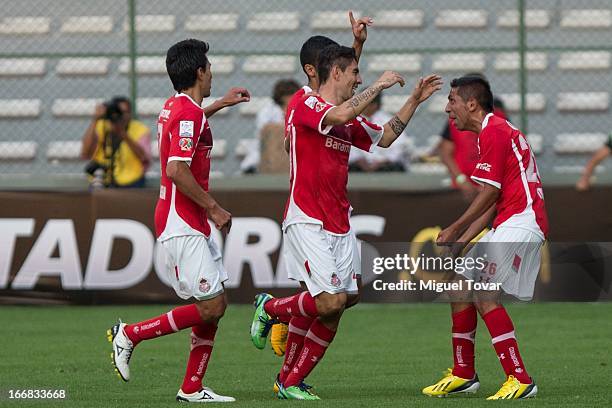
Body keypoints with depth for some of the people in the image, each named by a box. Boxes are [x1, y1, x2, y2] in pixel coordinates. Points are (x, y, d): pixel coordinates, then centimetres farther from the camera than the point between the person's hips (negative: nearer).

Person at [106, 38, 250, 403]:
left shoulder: (175, 107, 14)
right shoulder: (189, 114, -17)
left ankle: (193, 388, 8)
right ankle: (130, 334, -3)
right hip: (183, 225, -10)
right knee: (211, 306, -12)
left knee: (215, 304, 8)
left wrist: (220, 104, 45)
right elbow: (176, 169, -27)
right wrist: (213, 208, -19)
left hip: (193, 227, 10)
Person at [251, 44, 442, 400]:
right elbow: (339, 115, -29)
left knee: (332, 315, 2)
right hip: (308, 221, -8)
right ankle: (270, 308, 8)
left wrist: (415, 100, 25)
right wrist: (379, 86, -17)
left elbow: (385, 137, 31)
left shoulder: (350, 122, 17)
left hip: (340, 227, 8)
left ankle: (292, 383, 10)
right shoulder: (307, 107, -9)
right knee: (332, 301, -18)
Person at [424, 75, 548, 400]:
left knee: (484, 295, -18)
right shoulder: (493, 132, 22)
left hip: (521, 222, -11)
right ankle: (463, 375, 21)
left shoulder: (494, 132, -10)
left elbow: (489, 193, -15)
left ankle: (520, 380, -19)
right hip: (507, 224, 11)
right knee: (459, 286, 13)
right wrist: (461, 241, 16)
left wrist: (454, 230, -6)